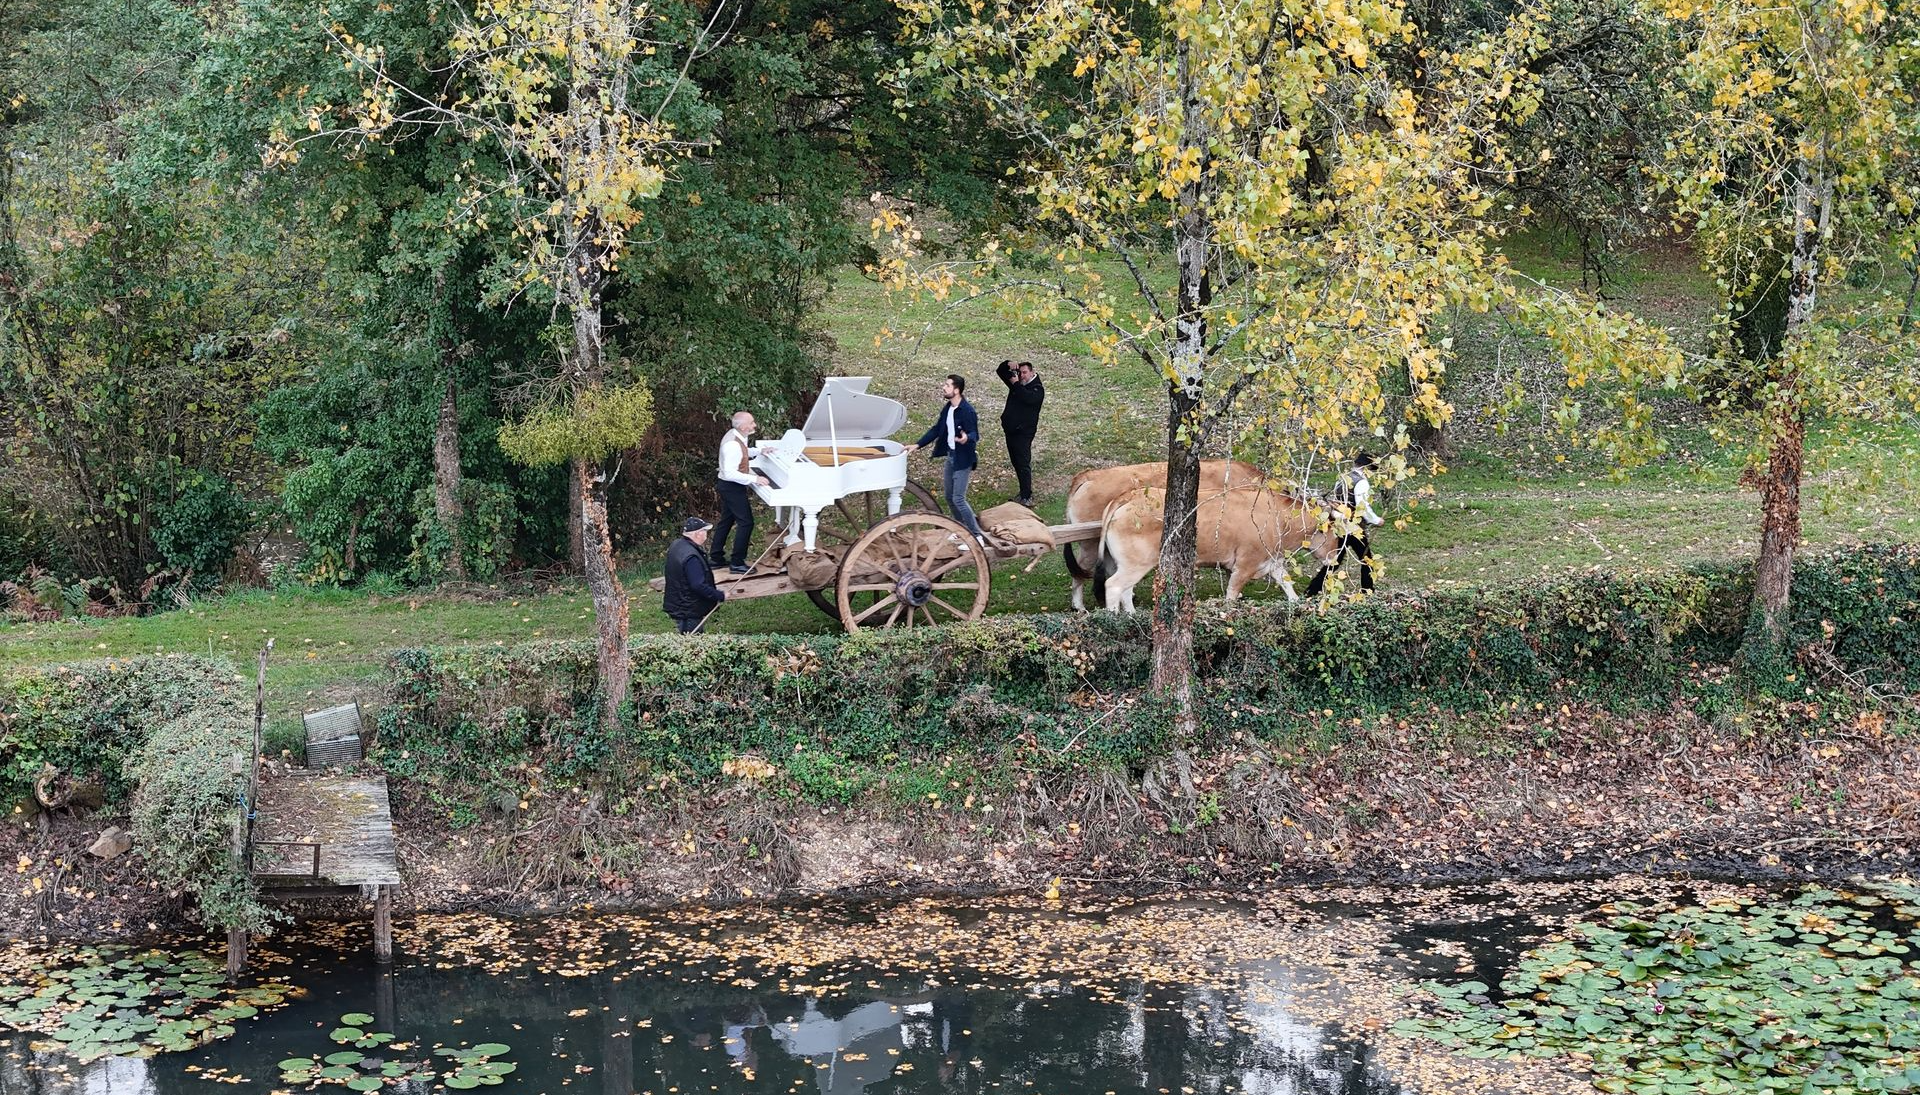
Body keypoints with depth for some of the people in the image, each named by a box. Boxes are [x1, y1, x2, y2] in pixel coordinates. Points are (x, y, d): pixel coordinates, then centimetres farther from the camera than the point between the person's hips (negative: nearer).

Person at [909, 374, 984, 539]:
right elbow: (936, 429, 14)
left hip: (963, 459, -9)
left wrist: (967, 438, -48)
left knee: (958, 498, -12)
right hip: (951, 456, 9)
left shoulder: (967, 411, -21)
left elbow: (975, 435, -25)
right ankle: (962, 530, 32)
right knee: (949, 496, 16)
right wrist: (918, 445, 14)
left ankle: (977, 536, -4)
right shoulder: (947, 409, 5)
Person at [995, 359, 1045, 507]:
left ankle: (1027, 498, -14)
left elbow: (1028, 398, -28)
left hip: (1023, 433, -8)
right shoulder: (1017, 384, 14)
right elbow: (1000, 371, 20)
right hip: (1010, 430, 8)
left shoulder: (1037, 389, -7)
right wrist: (1008, 365, -1)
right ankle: (1024, 493, 22)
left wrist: (1016, 384, -20)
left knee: (1023, 464, -12)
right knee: (1016, 463, 13)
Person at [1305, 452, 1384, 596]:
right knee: (1367, 561, 8)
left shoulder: (1342, 479, 12)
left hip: (1338, 527, 7)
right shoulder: (1361, 482, -13)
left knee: (1333, 561, 12)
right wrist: (1376, 521, -2)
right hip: (1354, 529, -7)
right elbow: (1363, 507, -18)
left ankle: (1312, 591, 6)